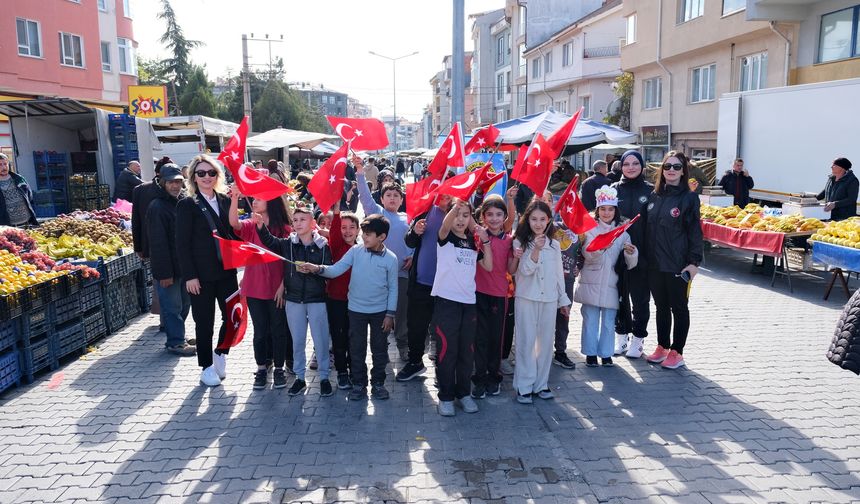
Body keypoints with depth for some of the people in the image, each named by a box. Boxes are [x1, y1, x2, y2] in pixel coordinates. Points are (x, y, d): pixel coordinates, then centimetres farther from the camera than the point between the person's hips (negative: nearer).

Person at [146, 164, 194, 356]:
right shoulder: (157, 208, -14)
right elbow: (158, 244, -18)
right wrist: (165, 273, -20)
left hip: (183, 266, 8)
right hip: (168, 269, -8)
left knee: (184, 303, 15)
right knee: (172, 306, 0)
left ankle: (176, 337, 29)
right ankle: (175, 342, 10)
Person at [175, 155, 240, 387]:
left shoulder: (225, 201, 7)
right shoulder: (187, 205, -6)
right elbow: (183, 243, -9)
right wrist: (189, 276, -13)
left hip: (226, 270, 4)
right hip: (202, 274, -4)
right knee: (205, 322, 7)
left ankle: (220, 353, 30)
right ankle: (207, 367, 24)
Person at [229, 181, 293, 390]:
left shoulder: (285, 229, -6)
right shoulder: (250, 226, 2)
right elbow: (234, 223, -20)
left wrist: (283, 285, -11)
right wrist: (235, 198, -31)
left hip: (277, 289, -2)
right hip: (254, 288, 2)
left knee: (278, 329, 8)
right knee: (260, 330, 11)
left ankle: (279, 368, 21)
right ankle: (262, 368, 24)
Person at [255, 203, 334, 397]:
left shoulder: (323, 245, -4)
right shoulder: (288, 243, 2)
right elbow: (269, 241, -11)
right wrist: (260, 226, -27)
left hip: (316, 300, -2)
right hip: (294, 299, 2)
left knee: (320, 340, 4)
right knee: (297, 341, 11)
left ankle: (324, 377, 18)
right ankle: (299, 377, 24)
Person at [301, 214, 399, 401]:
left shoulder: (391, 258, -9)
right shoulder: (356, 251, -6)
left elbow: (393, 288, -3)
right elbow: (336, 269, -13)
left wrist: (390, 314, -4)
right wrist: (318, 269, -32)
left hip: (380, 311, -1)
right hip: (356, 309, 1)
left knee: (379, 348, 11)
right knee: (357, 349, 9)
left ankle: (378, 383, 28)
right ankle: (359, 384, 24)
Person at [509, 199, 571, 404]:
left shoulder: (554, 245, 8)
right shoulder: (520, 243, -4)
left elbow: (558, 273, 13)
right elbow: (525, 270, -13)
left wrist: (563, 300, 14)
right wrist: (536, 250, -25)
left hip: (549, 299, 4)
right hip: (527, 298, -3)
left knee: (546, 341, 8)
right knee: (526, 341, -1)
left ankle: (541, 383, 20)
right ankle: (524, 386, 7)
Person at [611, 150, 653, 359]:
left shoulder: (651, 191, 0)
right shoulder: (614, 189, 5)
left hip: (641, 253, -2)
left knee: (640, 298, 8)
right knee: (620, 296, 10)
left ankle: (638, 338, 21)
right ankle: (621, 335, 25)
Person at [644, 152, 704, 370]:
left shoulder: (689, 197, -5)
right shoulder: (654, 196, 9)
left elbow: (695, 231, -7)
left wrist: (694, 262, -13)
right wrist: (646, 257, 7)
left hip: (678, 264, -4)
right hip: (654, 263, 5)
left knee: (679, 307, 7)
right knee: (661, 307, 14)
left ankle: (676, 352, 16)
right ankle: (662, 347, 27)